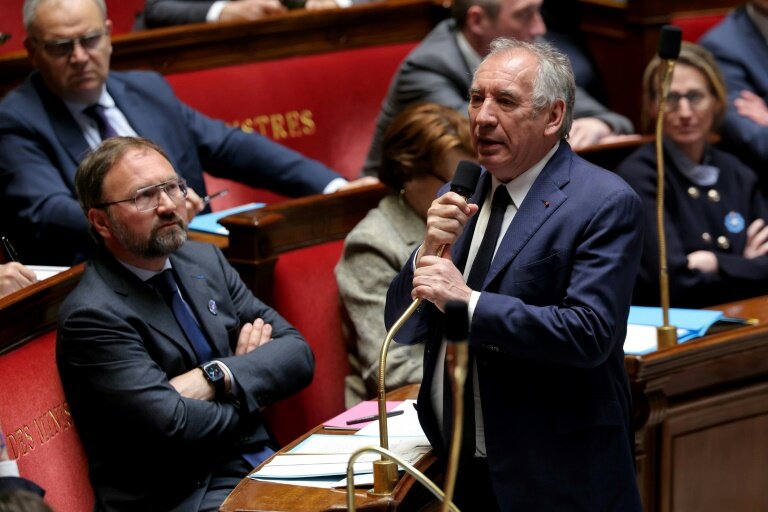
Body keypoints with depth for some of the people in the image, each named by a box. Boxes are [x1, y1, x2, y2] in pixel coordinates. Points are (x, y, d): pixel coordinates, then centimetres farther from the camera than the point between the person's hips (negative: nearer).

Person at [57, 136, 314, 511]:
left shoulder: (206, 261, 12)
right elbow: (173, 426, -18)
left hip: (264, 464, 7)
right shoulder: (92, 314, -10)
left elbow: (298, 354, 7)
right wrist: (251, 387, 0)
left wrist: (218, 377, -10)